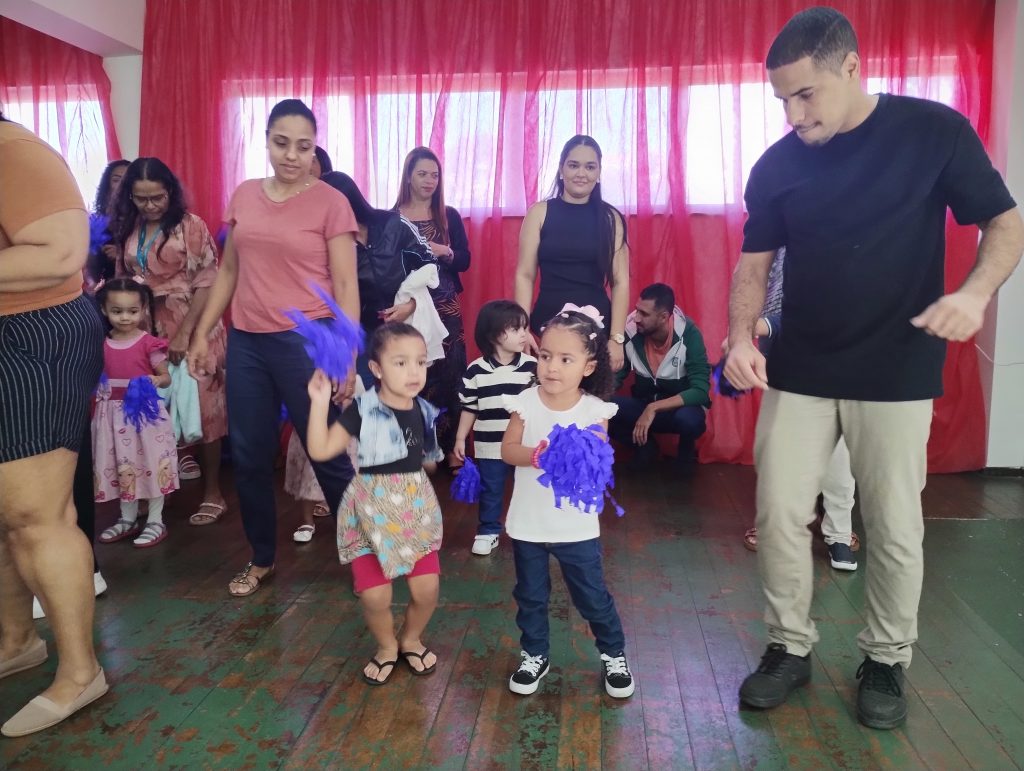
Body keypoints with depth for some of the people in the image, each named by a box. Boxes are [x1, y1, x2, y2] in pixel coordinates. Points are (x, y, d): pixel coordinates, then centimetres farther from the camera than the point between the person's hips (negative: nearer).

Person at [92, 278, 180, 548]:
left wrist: (156, 380, -28)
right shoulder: (100, 344, 4)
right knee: (121, 466, 14)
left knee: (151, 463, 2)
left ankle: (155, 521, 14)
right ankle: (128, 519, 29)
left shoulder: (149, 343, -10)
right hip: (113, 413, 5)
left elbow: (166, 378, -7)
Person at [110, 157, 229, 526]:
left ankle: (213, 493, 10)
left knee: (201, 407, 0)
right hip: (148, 330, 5)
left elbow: (206, 284, -12)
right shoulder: (127, 229, 9)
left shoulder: (191, 226, -8)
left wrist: (185, 334, -16)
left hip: (194, 329, -5)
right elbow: (122, 281, 13)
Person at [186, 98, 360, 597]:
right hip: (247, 342, 5)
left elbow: (345, 284, -6)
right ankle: (261, 558, 29)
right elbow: (228, 271, 16)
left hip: (307, 341, -5)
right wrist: (202, 333, 13)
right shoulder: (244, 196, 10)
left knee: (328, 453, 2)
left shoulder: (331, 202, -5)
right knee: (248, 455, 11)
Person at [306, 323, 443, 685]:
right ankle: (386, 646, 26)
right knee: (374, 595, -8)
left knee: (427, 589, 0)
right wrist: (320, 402, -24)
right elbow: (320, 450, -20)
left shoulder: (424, 412, 1)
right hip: (373, 512, -3)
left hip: (416, 509, 4)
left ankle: (410, 639, 33)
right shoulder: (363, 410, -13)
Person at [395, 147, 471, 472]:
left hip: (445, 308, 1)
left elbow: (465, 260, 3)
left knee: (448, 375, -1)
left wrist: (444, 251, -15)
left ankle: (451, 448, 8)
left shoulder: (450, 216, 8)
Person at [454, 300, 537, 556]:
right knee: (490, 492, 14)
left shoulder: (532, 366, -6)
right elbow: (469, 408, 2)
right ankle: (488, 531, 31)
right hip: (489, 446, 0)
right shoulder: (476, 370, -7)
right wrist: (460, 439, 4)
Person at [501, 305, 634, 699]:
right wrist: (535, 455, -29)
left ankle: (614, 655, 34)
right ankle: (534, 655, 37)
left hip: (577, 525, -1)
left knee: (592, 596, 11)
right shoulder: (525, 402, -8)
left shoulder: (595, 410, -10)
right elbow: (507, 449, -10)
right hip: (528, 522, 2)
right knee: (530, 595, 16)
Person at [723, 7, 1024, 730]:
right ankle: (790, 648, 23)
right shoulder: (776, 166, 0)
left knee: (895, 529, 7)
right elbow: (754, 263, 4)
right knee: (780, 515, 3)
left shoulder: (935, 131, -6)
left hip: (897, 372, -2)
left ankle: (886, 661, 29)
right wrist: (741, 337, -14)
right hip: (798, 370, 2)